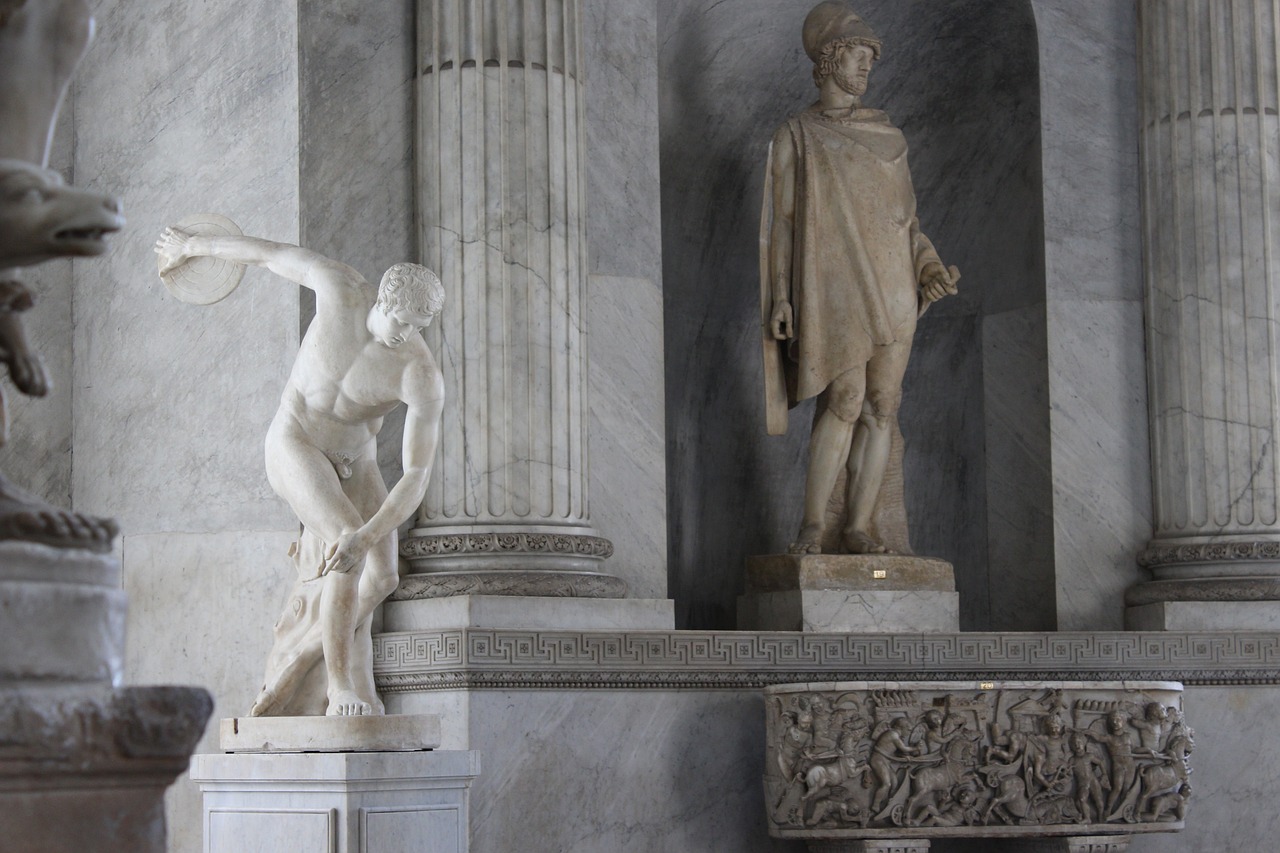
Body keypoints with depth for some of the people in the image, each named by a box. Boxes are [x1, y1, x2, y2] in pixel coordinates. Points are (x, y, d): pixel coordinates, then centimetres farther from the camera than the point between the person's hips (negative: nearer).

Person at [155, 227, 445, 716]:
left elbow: (417, 477, -31)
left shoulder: (422, 377, -27)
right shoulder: (342, 289, -25)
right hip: (294, 443, -3)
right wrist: (193, 246, 8)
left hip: (354, 461, 3)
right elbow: (270, 254, -7)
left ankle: (290, 666, 5)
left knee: (381, 577, -13)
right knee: (349, 550, -27)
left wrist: (368, 535, -46)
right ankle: (341, 686, -22)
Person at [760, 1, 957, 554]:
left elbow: (906, 218, 19)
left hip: (891, 289, 5)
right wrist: (779, 295, -8)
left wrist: (930, 269, 2)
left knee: (882, 407, -2)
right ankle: (813, 522, -11)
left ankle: (858, 526, 1)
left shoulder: (888, 137, 18)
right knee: (845, 400, -18)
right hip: (833, 285, -5)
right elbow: (781, 219, 2)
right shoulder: (796, 136, 6)